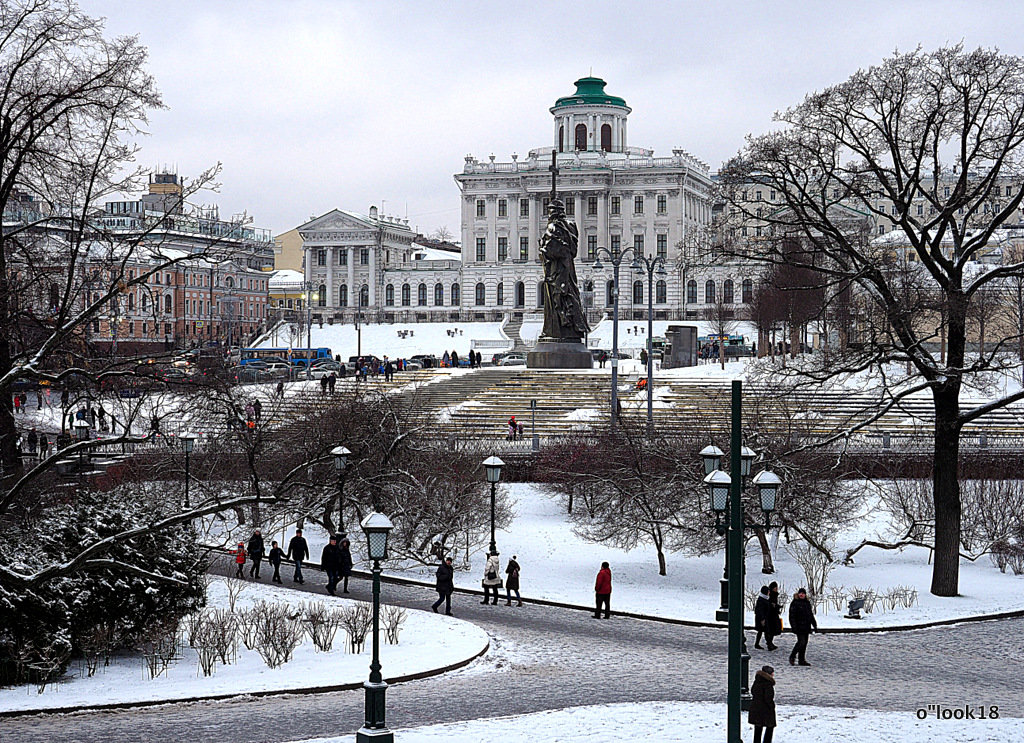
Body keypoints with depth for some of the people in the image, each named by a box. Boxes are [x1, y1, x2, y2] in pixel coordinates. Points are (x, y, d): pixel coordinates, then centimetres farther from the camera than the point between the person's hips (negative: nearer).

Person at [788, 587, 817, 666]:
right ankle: (792, 657, 1)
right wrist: (794, 626, -17)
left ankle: (802, 660, 12)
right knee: (801, 642, -14)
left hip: (806, 627, 7)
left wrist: (814, 624, 20)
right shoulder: (795, 603, -6)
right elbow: (792, 616, -10)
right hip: (799, 626, -7)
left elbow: (811, 614, 23)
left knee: (804, 643, 7)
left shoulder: (807, 603, 14)